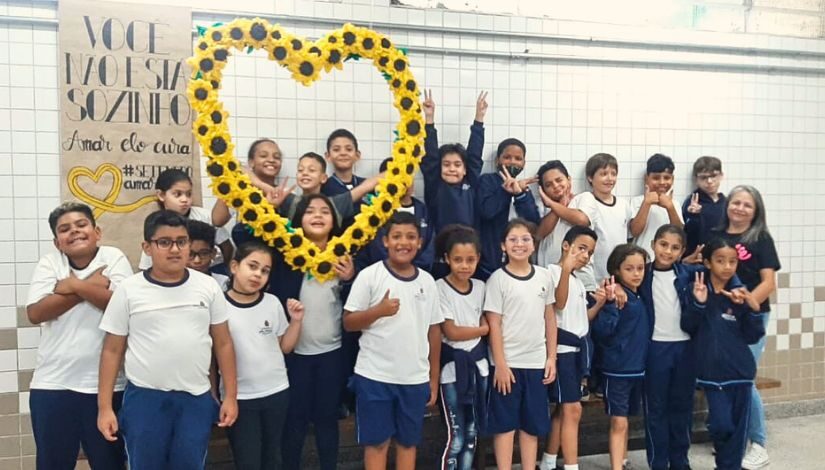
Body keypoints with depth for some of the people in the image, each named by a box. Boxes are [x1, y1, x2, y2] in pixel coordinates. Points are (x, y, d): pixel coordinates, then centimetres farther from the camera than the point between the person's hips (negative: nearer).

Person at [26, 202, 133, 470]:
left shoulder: (114, 258, -2)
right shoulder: (49, 263, 3)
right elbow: (35, 313, -9)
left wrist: (74, 285, -13)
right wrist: (90, 286, -12)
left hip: (106, 384, -2)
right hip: (52, 384, 2)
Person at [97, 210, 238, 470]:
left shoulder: (208, 286, 1)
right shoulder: (129, 290, -3)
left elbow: (223, 343, 6)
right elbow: (112, 350, 2)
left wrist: (230, 397, 3)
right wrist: (104, 407, -1)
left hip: (197, 399, 1)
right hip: (144, 399, -1)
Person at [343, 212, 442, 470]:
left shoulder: (427, 281, 4)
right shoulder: (369, 276, -7)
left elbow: (434, 331, 9)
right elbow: (348, 322, -6)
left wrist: (434, 378, 9)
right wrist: (378, 311, -23)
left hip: (416, 378, 3)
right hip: (374, 376, -3)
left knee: (408, 441, 14)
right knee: (377, 441, 7)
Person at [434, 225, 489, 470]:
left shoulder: (480, 287, 5)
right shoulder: (440, 288, -13)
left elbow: (485, 322, 12)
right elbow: (451, 332, -14)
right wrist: (483, 329, -4)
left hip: (478, 363, 6)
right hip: (453, 366, -5)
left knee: (472, 432, 14)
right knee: (455, 437, -2)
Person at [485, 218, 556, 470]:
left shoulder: (544, 276, 5)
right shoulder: (498, 279, -7)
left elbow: (550, 318, 9)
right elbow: (494, 324, -9)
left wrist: (551, 357, 6)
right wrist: (500, 364, -13)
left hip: (536, 362, 4)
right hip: (507, 362, -4)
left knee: (532, 424, 12)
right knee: (505, 424, 4)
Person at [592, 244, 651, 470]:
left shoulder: (642, 296, 6)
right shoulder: (615, 295, -15)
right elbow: (601, 331, -25)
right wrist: (610, 303, -35)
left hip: (639, 367, 7)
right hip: (617, 368, -7)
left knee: (625, 419, 19)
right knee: (618, 422, -3)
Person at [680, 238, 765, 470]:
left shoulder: (740, 295, 3)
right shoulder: (699, 288, -3)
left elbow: (752, 337, 3)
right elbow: (687, 326, -5)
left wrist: (754, 310, -12)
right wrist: (697, 303, -21)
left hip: (741, 368, 3)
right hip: (713, 369, -3)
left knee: (739, 425, 7)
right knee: (721, 425, -5)